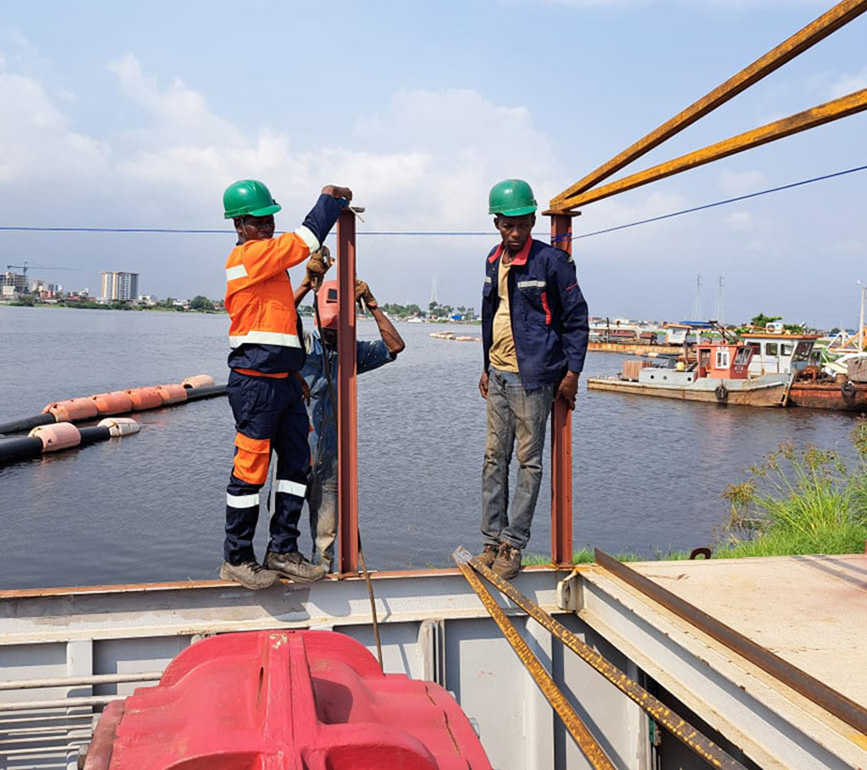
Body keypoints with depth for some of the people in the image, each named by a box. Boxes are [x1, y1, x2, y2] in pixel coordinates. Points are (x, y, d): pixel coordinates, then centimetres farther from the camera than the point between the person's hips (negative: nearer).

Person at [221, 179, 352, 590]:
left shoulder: (268, 260, 20)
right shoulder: (248, 255, -10)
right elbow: (304, 240, -14)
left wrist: (293, 371, 20)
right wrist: (331, 197, 0)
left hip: (283, 381, 10)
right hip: (255, 383, -10)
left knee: (297, 463, 10)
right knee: (250, 469, -3)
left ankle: (282, 551, 18)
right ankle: (236, 559, 9)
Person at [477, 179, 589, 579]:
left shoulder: (551, 260, -9)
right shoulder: (494, 261, 12)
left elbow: (576, 317, -7)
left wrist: (572, 372, -9)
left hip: (532, 377, -7)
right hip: (498, 376, 7)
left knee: (528, 461, 0)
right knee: (494, 459, 9)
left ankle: (514, 545, 6)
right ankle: (492, 540, 17)